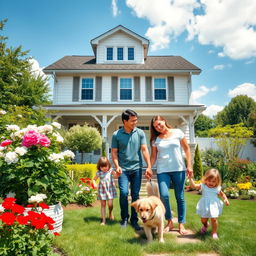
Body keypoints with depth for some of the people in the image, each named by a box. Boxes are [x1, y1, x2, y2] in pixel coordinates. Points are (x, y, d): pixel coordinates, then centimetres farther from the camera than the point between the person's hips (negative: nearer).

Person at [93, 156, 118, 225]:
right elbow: (94, 179, 8)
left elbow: (116, 175, -23)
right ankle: (103, 220, 19)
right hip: (102, 190, 1)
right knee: (103, 204, 6)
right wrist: (94, 184, -12)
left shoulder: (110, 171, -8)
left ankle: (110, 213, 30)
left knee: (110, 204, -5)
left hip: (110, 189, -1)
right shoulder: (99, 173, -3)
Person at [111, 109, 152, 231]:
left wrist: (149, 166, -7)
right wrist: (117, 166, -10)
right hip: (123, 169, -1)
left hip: (137, 168, 2)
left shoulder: (140, 133, 1)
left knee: (135, 195, 6)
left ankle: (134, 220, 22)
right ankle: (124, 218, 15)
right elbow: (114, 152, 2)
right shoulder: (116, 135, -2)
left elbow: (144, 150, 0)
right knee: (124, 193, -9)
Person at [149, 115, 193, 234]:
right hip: (162, 171, 1)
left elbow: (186, 149, 4)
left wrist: (189, 165, -1)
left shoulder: (177, 133, 2)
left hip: (179, 169, 0)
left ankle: (181, 224, 21)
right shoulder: (155, 139, 7)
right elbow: (153, 156, 10)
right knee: (164, 195, -12)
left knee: (180, 197, 6)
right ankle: (169, 222, 11)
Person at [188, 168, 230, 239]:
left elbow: (222, 194, 18)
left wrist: (226, 199, -1)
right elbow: (194, 186, -13)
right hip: (205, 206, 0)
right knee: (203, 219, 8)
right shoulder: (203, 186, -4)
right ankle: (205, 225, 45)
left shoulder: (217, 188, 1)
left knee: (214, 219, -7)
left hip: (214, 206, 0)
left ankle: (214, 232, 17)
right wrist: (190, 178, -22)